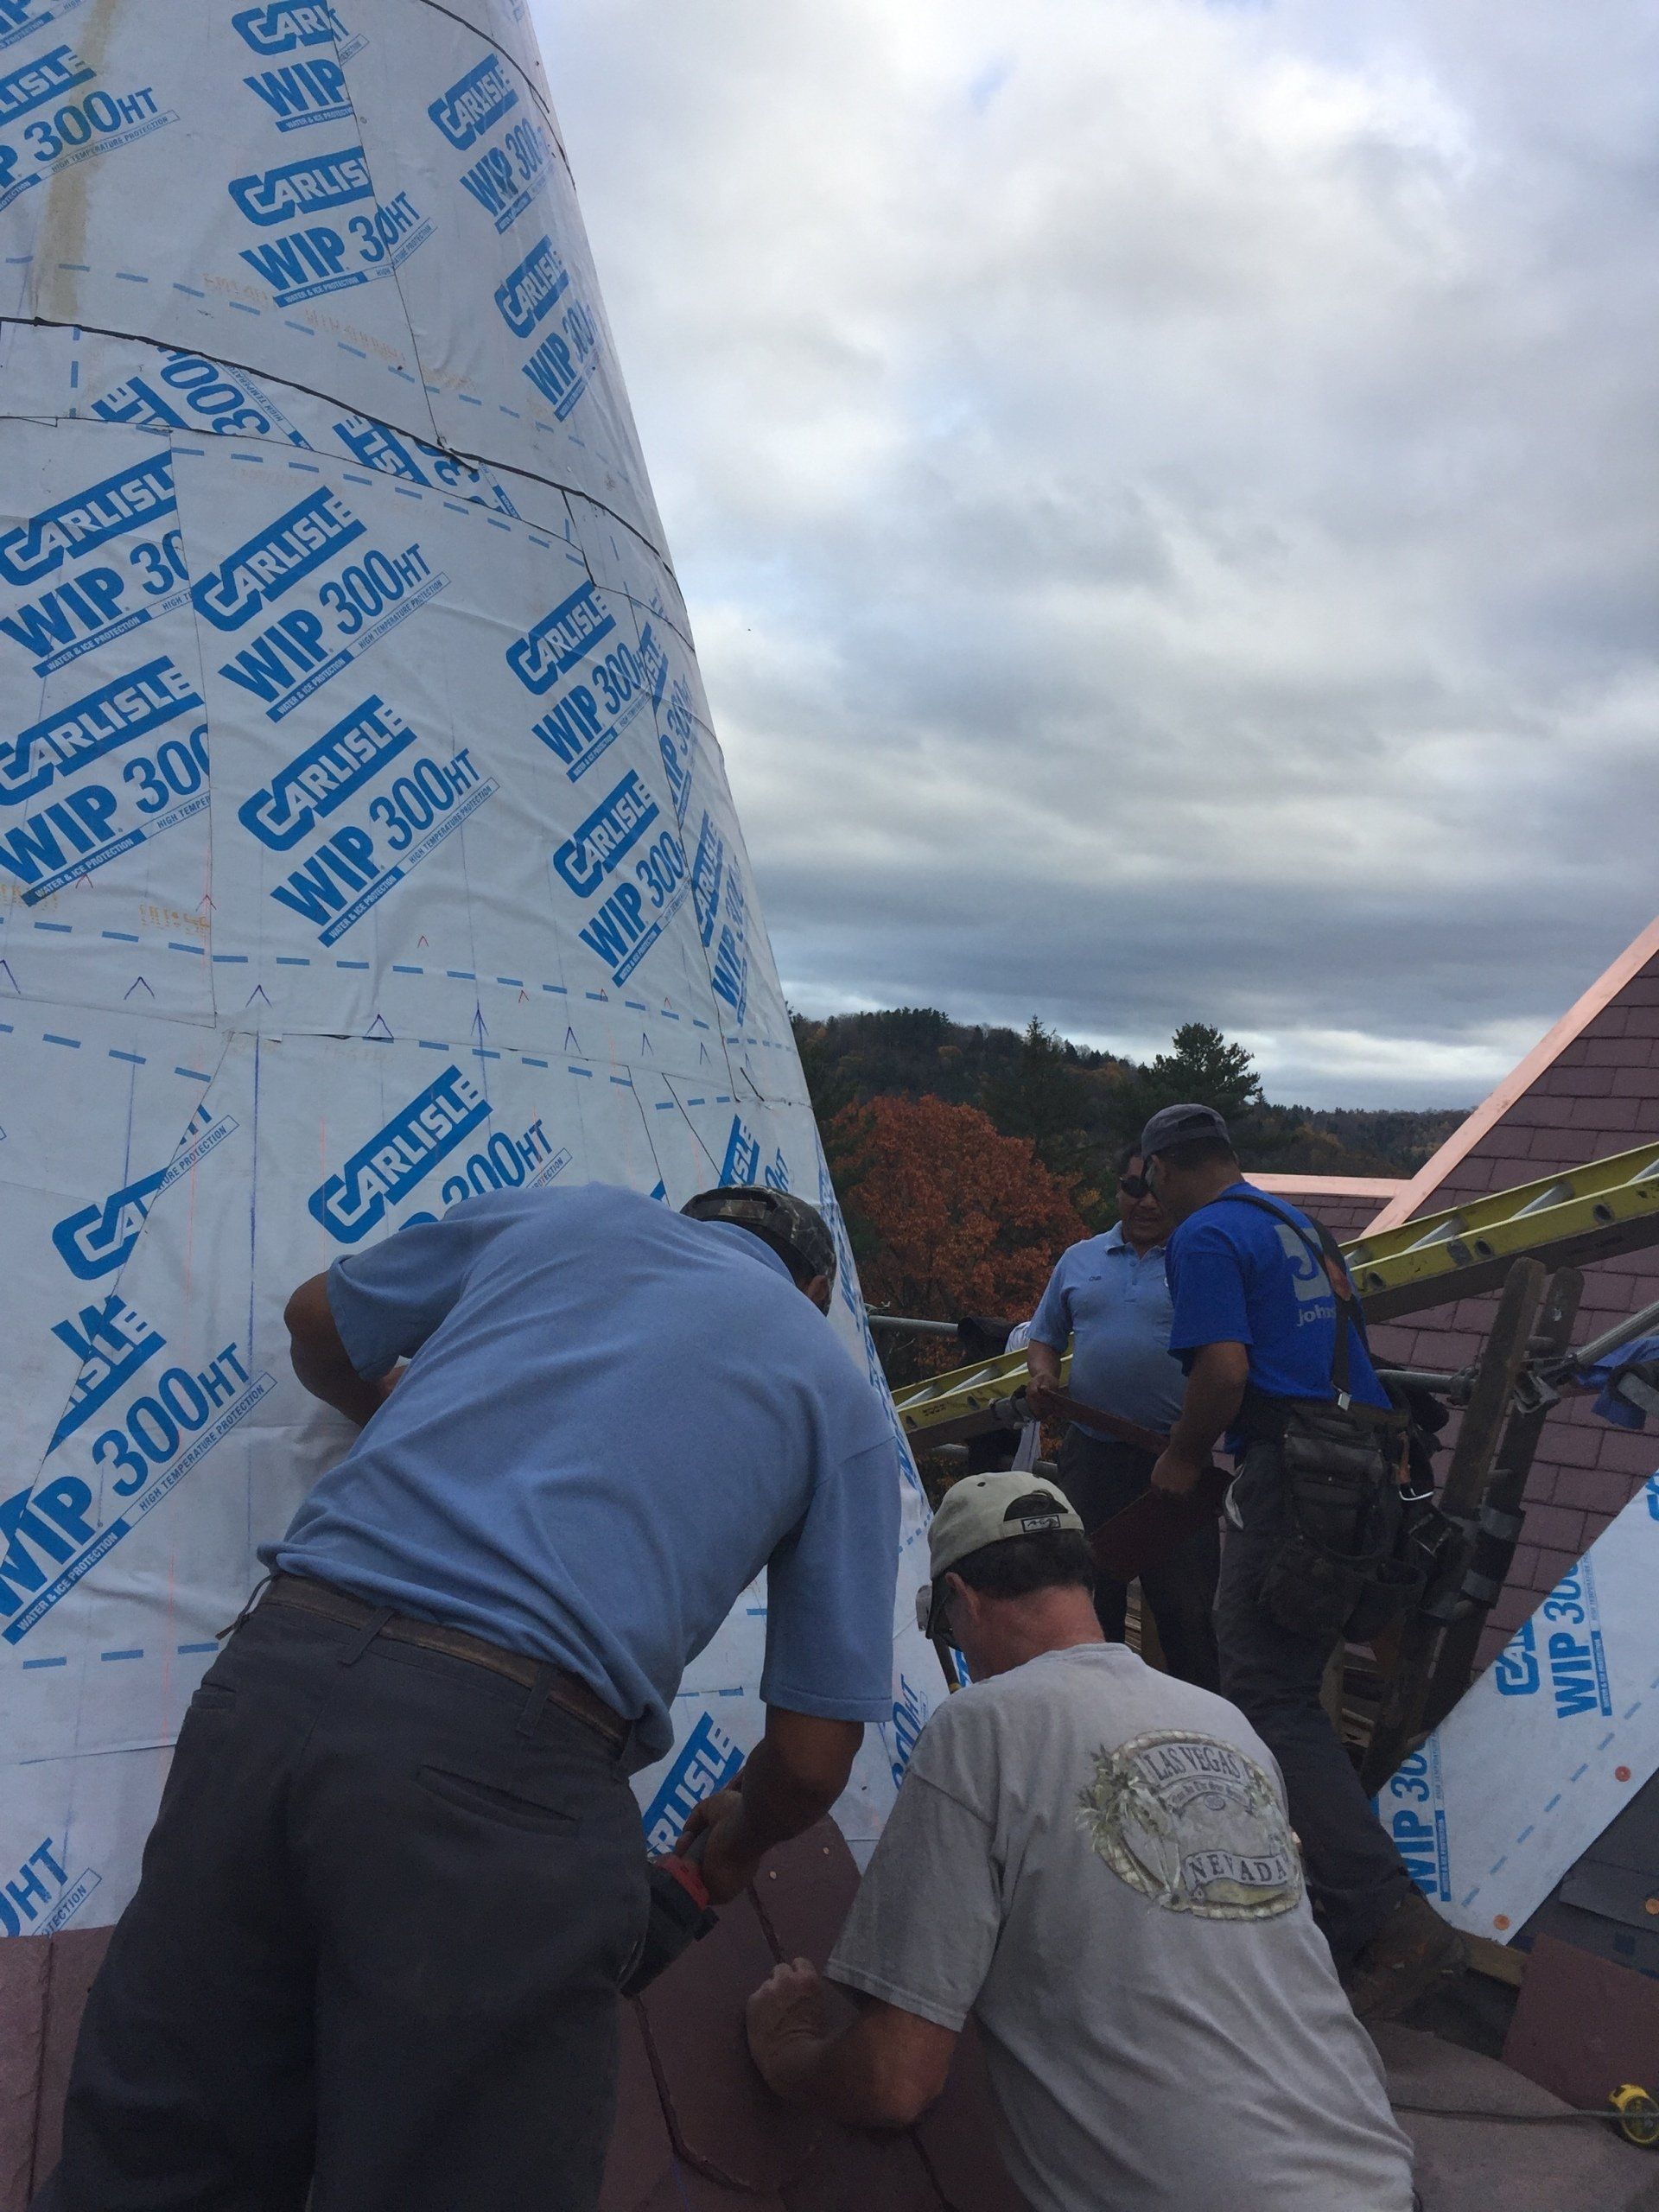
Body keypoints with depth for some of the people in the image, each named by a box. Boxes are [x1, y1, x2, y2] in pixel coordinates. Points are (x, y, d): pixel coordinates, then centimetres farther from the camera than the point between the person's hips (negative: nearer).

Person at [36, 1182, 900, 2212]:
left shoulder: (558, 1213, 21)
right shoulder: (843, 1399, 15)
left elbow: (318, 1322, 36)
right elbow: (811, 1763, 12)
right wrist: (736, 1851, 34)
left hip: (277, 1668, 4)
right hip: (509, 1761, -3)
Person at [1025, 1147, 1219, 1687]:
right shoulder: (1080, 1260, 12)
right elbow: (1044, 1336, 21)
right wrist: (1043, 1377, -1)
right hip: (1092, 1454, 3)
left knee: (1185, 1610, 1)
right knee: (1090, 1600, 12)